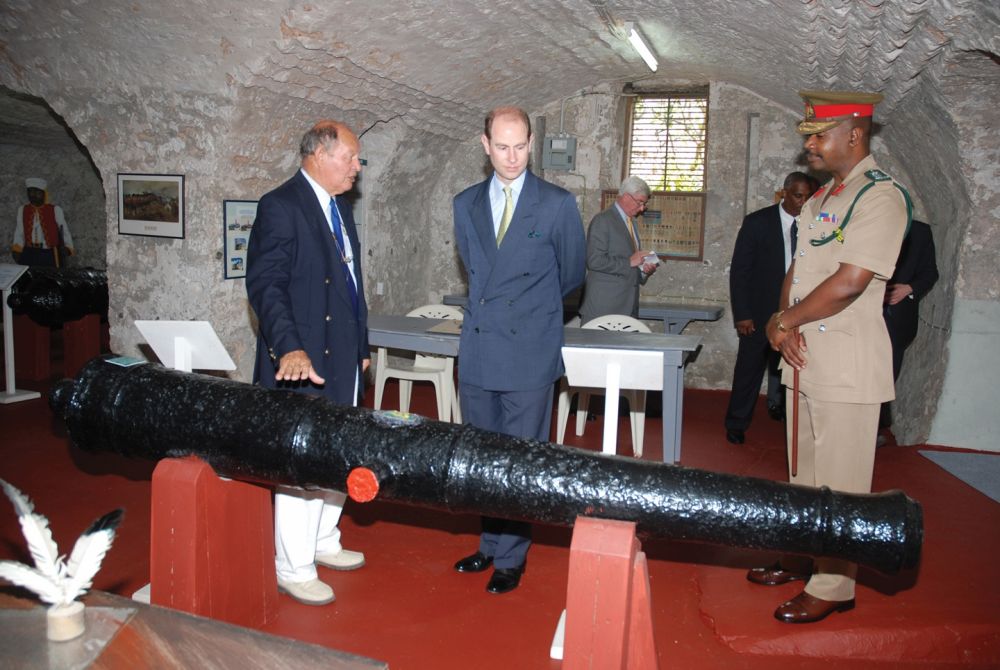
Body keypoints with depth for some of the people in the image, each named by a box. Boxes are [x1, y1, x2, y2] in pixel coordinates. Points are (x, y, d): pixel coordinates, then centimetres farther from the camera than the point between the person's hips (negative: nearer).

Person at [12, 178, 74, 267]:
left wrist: (67, 248, -12)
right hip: (28, 255, 3)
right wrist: (16, 250, -6)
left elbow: (65, 232, 2)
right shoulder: (22, 210, 9)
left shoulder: (55, 210, -1)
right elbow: (19, 234, 9)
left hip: (50, 256, -3)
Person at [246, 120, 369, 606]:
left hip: (343, 358, 9)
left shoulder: (340, 207, 15)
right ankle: (293, 568, 15)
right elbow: (264, 285, -19)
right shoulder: (280, 206, -12)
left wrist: (361, 345, 20)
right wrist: (290, 348, -31)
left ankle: (323, 543, 34)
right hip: (302, 361, -9)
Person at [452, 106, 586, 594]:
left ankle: (511, 558, 18)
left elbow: (571, 274, 8)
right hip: (477, 350, 5)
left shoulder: (558, 204, -3)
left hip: (530, 352, -4)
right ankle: (491, 544, 30)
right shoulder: (466, 204, 10)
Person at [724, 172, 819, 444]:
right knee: (749, 370, 4)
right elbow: (739, 269, -4)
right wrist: (742, 314, -8)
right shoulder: (757, 221, -2)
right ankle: (736, 425, 17)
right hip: (761, 313, -2)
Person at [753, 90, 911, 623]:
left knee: (839, 480, 2)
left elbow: (849, 283, -22)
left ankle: (834, 585, 16)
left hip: (846, 365, -9)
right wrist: (784, 326, -4)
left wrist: (784, 321, -10)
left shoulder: (881, 195, -13)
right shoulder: (820, 199, 15)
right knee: (805, 472, 19)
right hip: (804, 358, 9)